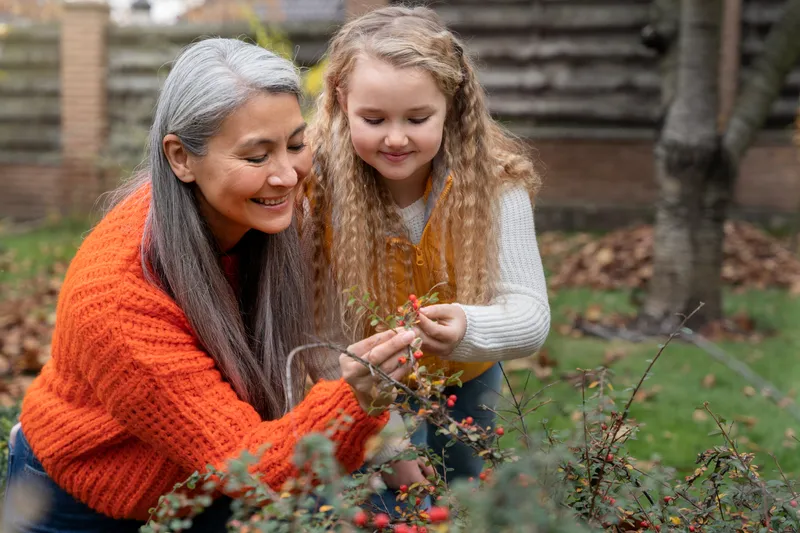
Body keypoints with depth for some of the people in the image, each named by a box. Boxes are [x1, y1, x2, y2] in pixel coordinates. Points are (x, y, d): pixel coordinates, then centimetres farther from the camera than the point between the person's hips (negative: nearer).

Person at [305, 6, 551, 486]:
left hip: (466, 380, 2)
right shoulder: (317, 186, -28)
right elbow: (323, 330, -23)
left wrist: (466, 328, -52)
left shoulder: (493, 181, -26)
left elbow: (532, 317, -30)